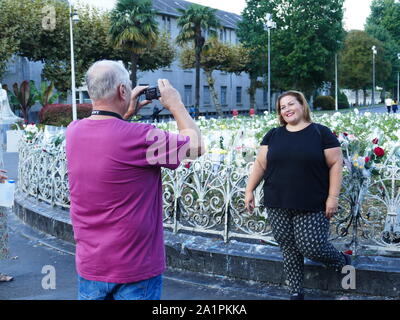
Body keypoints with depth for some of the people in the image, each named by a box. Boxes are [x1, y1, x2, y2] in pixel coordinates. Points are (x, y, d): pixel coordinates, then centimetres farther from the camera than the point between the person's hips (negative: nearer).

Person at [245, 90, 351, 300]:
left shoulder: (321, 133, -1)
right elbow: (260, 164, 11)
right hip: (277, 206, 4)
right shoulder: (273, 135, 9)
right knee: (288, 249, 8)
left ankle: (342, 261, 26)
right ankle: (295, 293, 24)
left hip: (312, 207, -3)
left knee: (311, 248, -6)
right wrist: (249, 190, 5)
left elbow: (335, 164, -2)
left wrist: (333, 197, -8)